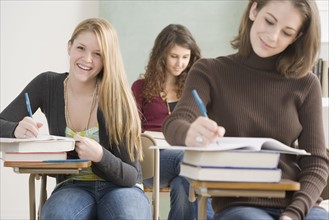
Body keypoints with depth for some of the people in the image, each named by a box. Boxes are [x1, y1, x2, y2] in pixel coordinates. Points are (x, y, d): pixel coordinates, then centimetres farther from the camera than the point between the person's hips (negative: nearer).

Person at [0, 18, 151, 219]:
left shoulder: (116, 98, -12)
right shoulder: (47, 85, -4)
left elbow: (131, 175, -11)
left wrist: (100, 156, -32)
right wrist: (17, 129, -29)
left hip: (120, 188, -1)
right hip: (73, 188, 2)